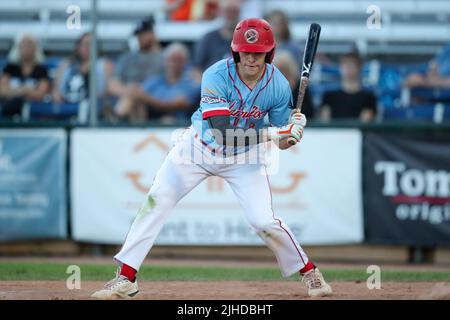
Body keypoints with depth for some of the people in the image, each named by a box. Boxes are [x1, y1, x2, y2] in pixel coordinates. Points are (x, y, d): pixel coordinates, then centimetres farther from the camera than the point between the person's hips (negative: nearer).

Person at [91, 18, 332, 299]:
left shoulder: (278, 85, -20)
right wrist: (270, 134, -44)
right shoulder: (216, 76, -30)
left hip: (244, 157, 1)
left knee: (264, 221, -10)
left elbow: (281, 142, -9)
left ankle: (309, 272, 13)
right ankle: (126, 279, -2)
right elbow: (223, 136, -37)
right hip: (200, 147, -1)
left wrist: (293, 130, -32)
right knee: (157, 201, -9)